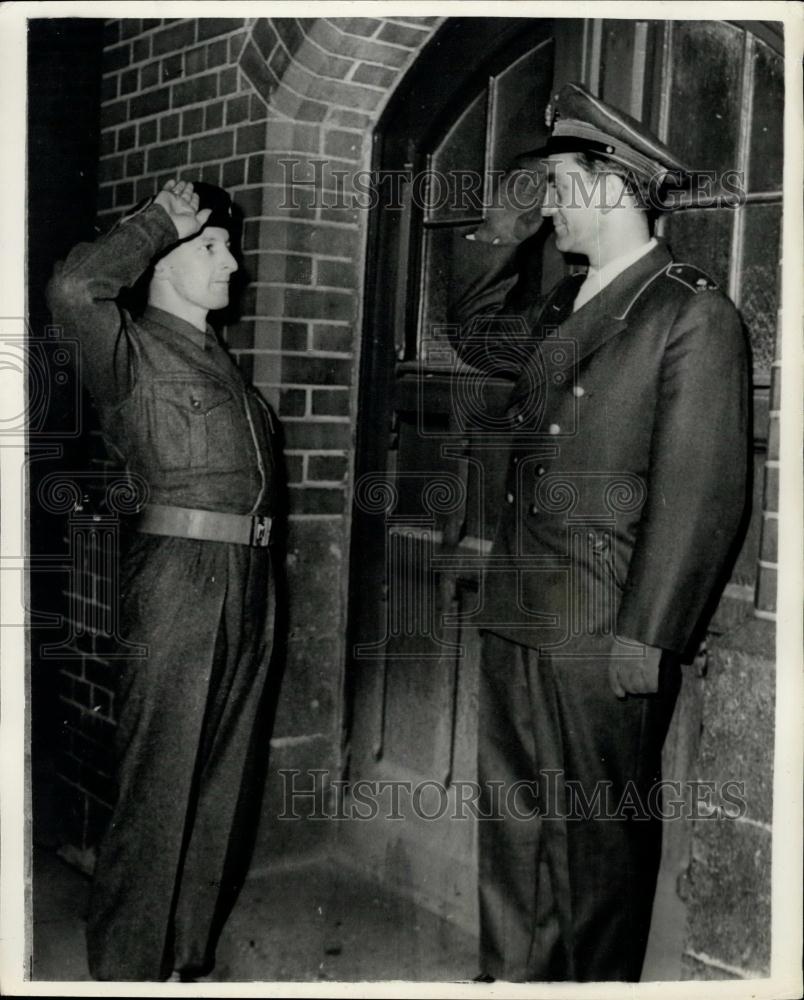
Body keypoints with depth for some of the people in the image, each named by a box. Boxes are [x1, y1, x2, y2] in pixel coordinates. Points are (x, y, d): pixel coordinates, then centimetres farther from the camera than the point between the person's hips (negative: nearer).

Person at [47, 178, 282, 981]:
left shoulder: (213, 355, 18)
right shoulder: (131, 349, -5)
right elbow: (72, 289, -27)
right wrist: (163, 218, -14)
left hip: (245, 580, 8)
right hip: (180, 573, -8)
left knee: (221, 779, 14)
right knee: (160, 785, 0)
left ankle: (190, 954, 29)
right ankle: (127, 968, 15)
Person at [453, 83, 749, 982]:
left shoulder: (692, 316, -9)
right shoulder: (559, 311, 13)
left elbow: (700, 493, -13)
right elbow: (477, 337, 34)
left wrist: (646, 640, -15)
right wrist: (501, 239, 18)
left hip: (603, 635, -7)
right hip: (516, 619, 7)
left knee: (600, 837, 7)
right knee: (512, 824, 15)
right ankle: (512, 978, 30)